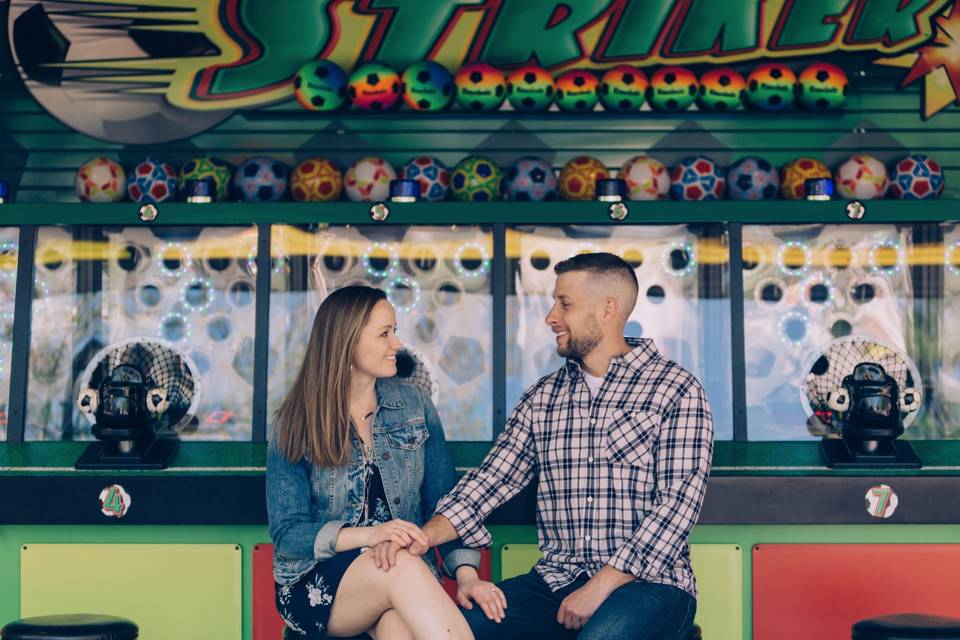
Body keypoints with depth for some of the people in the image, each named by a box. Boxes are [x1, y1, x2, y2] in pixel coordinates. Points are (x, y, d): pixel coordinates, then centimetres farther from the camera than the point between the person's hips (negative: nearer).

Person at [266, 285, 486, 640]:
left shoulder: (414, 404, 7)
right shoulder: (295, 425, -1)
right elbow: (286, 533, -7)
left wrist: (466, 573, -12)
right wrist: (366, 535, -24)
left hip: (403, 583, 2)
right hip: (315, 583, -1)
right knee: (401, 566, -33)